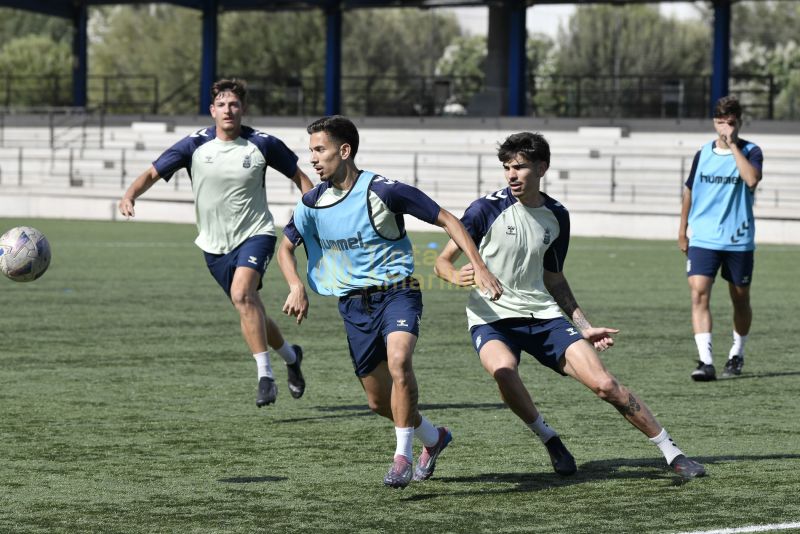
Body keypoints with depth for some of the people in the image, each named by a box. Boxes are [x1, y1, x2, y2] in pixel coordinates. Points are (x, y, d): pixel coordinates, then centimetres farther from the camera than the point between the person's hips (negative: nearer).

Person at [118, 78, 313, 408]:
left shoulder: (262, 144, -7)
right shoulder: (195, 145, -6)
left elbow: (299, 176, 5)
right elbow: (153, 173, -6)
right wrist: (130, 194, -25)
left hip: (255, 234, -3)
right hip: (215, 245, 3)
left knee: (241, 293, -28)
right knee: (249, 310, 10)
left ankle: (266, 377, -24)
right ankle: (290, 356, 39)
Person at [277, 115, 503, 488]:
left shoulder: (384, 191, -15)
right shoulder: (312, 203, 0)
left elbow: (446, 220, -9)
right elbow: (286, 248, 16)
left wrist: (478, 267, -17)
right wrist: (297, 287, -4)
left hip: (396, 293, -5)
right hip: (353, 304, 5)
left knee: (398, 361, -34)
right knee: (378, 402, 8)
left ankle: (402, 457, -25)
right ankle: (433, 438, 37)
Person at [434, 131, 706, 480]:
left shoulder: (556, 216, 7)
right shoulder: (487, 209, -8)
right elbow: (443, 261, -3)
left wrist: (583, 327, 13)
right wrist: (456, 277, -27)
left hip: (542, 315, 3)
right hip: (492, 317, -3)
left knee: (604, 383, -9)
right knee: (503, 368, -38)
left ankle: (672, 454, 3)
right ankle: (548, 438, -13)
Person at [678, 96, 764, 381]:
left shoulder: (751, 151, -4)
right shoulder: (703, 154, 5)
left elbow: (752, 179, -26)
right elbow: (689, 191, 17)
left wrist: (733, 146, -21)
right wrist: (682, 231, 18)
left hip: (739, 240, -1)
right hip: (703, 239, 1)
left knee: (740, 300, 11)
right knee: (699, 293, -16)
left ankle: (737, 355, 33)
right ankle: (706, 361, -21)